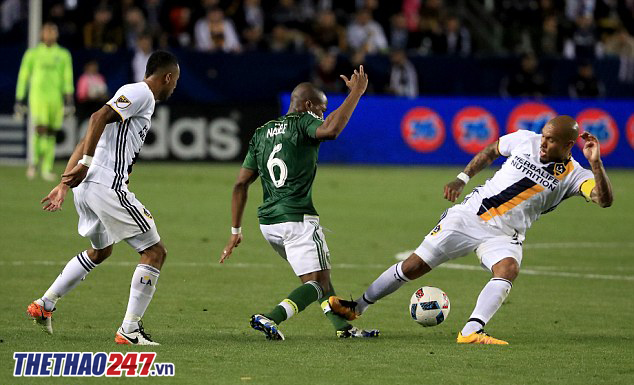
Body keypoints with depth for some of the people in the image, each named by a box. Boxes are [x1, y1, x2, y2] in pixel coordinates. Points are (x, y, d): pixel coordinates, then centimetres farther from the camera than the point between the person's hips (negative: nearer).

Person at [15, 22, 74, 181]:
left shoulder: (63, 55, 9)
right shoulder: (33, 53, 7)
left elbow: (68, 79, 5)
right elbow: (23, 77, 9)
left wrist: (69, 102, -4)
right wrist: (19, 101, 6)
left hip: (56, 96, 2)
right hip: (38, 95, -2)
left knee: (51, 133, 3)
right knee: (40, 128, -20)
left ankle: (47, 169, 11)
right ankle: (35, 160, -2)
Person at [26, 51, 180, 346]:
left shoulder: (132, 94, 24)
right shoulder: (141, 93, -5)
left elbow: (85, 143, 23)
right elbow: (99, 117, -22)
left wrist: (64, 185, 21)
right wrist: (85, 164, -27)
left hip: (85, 187, 10)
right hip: (107, 186, -10)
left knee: (100, 250, 31)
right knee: (155, 252, -3)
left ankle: (44, 305, 30)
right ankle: (129, 330, -7)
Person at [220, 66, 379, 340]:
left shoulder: (261, 134, 17)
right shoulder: (303, 124, -4)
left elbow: (241, 185, 13)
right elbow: (331, 130, -29)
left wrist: (236, 231, 16)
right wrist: (356, 93, -20)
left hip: (268, 222, 8)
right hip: (298, 218, -8)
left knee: (320, 274, 22)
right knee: (317, 284, -6)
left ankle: (343, 327, 22)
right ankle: (269, 319, -23)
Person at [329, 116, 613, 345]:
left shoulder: (574, 176, -10)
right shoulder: (525, 140, -2)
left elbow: (604, 199, -26)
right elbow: (492, 150, 17)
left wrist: (596, 164, -39)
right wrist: (463, 178, 9)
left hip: (503, 235, -2)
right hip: (467, 215, 2)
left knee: (509, 269, -36)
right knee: (413, 267, 2)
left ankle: (471, 331, -43)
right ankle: (357, 306, 20)